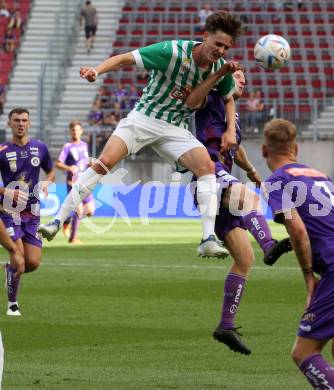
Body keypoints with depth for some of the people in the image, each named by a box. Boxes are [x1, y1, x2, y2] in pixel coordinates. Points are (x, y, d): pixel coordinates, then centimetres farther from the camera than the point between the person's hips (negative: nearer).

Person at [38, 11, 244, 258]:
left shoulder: (222, 69, -5)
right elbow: (126, 59, -19)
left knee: (207, 167, -20)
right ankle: (57, 222, -12)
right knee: (103, 163, -18)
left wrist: (231, 130, 1)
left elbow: (229, 98, 16)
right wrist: (97, 71, -34)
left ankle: (209, 240, -22)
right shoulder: (173, 52, -21)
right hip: (143, 118, -3)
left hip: (176, 129, 3)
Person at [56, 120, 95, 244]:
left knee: (89, 211, 3)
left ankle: (68, 221, 26)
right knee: (79, 210, -11)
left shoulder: (84, 145, 13)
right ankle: (73, 237, 4)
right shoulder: (67, 147, -6)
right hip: (73, 184, -6)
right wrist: (69, 168, -29)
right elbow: (58, 164, -12)